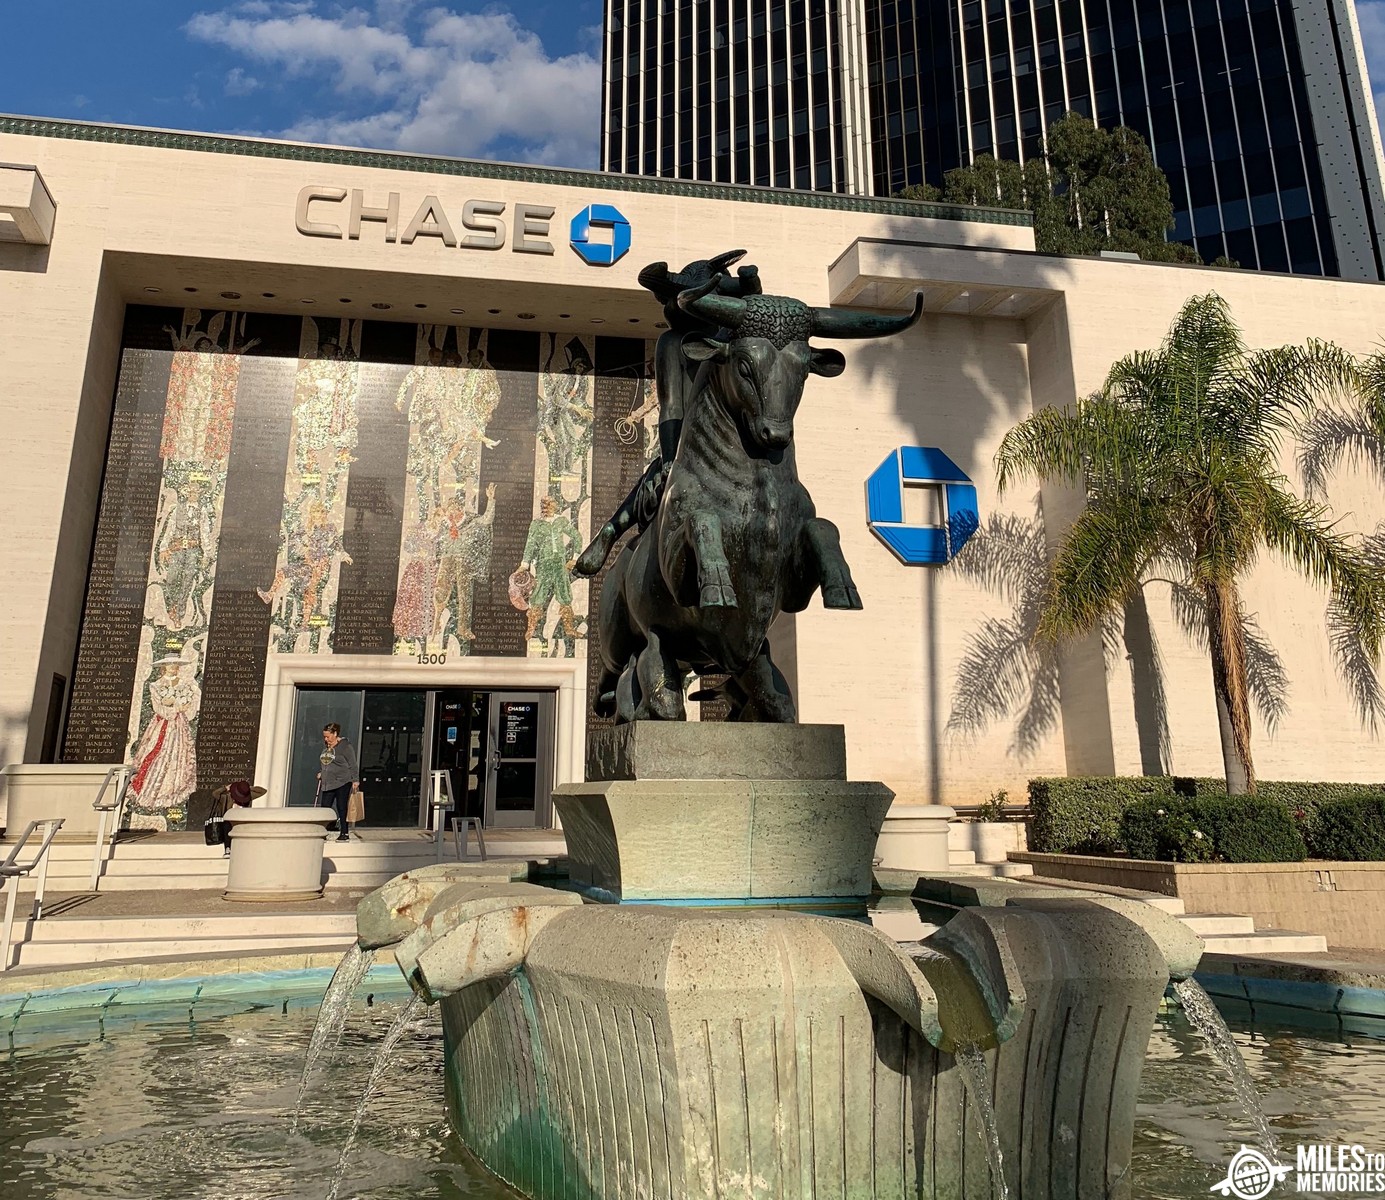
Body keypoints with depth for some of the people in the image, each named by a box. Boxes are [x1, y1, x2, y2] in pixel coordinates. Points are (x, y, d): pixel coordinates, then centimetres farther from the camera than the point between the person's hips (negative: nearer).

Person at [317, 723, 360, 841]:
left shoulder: (345, 746, -8)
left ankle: (345, 833, 4)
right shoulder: (327, 747, 14)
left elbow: (353, 765, -9)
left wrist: (355, 780, -13)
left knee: (342, 808, -3)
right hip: (328, 784, 7)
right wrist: (321, 773, 12)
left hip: (342, 783, -7)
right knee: (325, 808, 2)